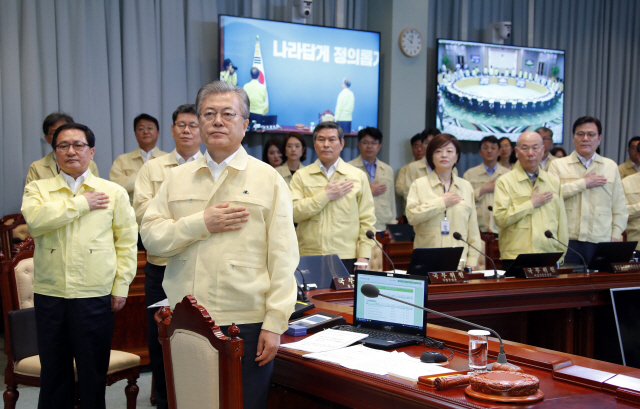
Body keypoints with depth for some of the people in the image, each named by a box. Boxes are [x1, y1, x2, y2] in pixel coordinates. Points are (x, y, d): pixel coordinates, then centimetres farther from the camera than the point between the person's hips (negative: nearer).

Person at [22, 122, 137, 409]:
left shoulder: (114, 192, 6)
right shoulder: (37, 189, 7)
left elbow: (126, 242, 6)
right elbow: (35, 220, -15)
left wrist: (121, 287, 0)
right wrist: (82, 203, -9)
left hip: (94, 295, -1)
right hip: (49, 293, 1)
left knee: (93, 371, 7)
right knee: (53, 370, 11)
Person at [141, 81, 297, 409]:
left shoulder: (268, 179, 1)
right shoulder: (177, 178, 11)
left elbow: (283, 258, -4)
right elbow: (150, 236, 3)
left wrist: (274, 323, -9)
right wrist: (201, 224, -11)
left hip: (245, 323, -3)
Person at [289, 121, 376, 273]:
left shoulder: (358, 176, 9)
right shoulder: (301, 176, 7)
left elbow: (367, 220, 6)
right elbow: (294, 212, -7)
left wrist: (363, 257, -3)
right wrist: (326, 195, -8)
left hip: (347, 258, 0)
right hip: (309, 258, 0)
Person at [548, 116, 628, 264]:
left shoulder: (611, 166, 16)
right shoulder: (558, 165, 8)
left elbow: (620, 207, 14)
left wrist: (615, 235, 5)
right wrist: (583, 183, -7)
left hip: (600, 241, 2)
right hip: (567, 240, -2)